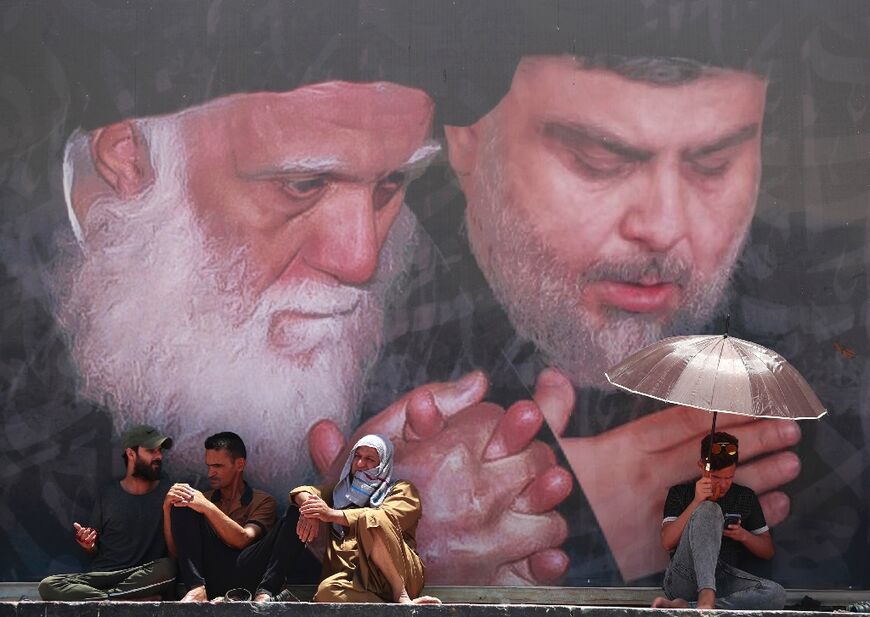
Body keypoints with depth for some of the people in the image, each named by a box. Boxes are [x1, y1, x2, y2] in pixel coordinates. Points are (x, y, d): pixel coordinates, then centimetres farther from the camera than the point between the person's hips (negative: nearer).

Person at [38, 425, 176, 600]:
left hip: (145, 578, -2)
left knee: (167, 568, -36)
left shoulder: (167, 490, 11)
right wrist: (89, 547, -4)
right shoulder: (108, 496, 14)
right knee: (48, 586, -25)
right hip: (101, 577, 2)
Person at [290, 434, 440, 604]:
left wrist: (333, 514, -13)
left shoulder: (402, 490, 14)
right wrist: (310, 512, -7)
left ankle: (402, 597, -25)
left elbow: (387, 519, -8)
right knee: (327, 591, -34)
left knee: (371, 522, -32)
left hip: (399, 576, -3)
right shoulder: (342, 491, 30)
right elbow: (302, 492, 18)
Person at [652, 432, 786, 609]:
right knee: (709, 510, -25)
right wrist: (696, 502, -9)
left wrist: (744, 536, -2)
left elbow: (768, 551, 19)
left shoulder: (746, 497, 18)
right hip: (683, 579, -2)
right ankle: (706, 598, -45)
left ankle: (685, 607, -35)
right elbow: (668, 542, -2)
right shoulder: (680, 493, 12)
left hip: (723, 580, 3)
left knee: (776, 594, -29)